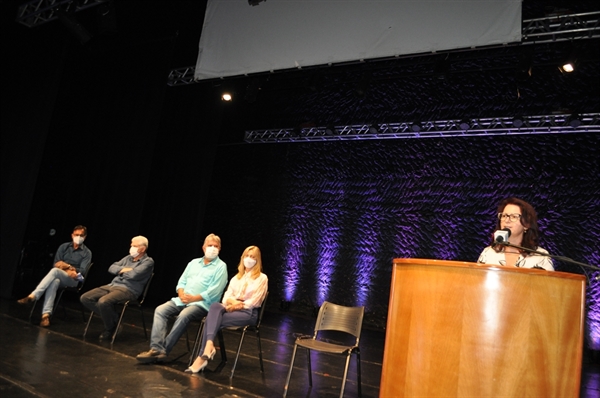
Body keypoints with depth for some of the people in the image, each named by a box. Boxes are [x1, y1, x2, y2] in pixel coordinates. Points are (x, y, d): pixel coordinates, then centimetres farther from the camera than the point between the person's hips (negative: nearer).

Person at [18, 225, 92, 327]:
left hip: (73, 280, -2)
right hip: (58, 277, 2)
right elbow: (56, 264, 7)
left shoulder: (87, 253, 4)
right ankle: (46, 315, -51)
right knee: (55, 281, -37)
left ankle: (32, 296, -42)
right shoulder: (64, 247, 14)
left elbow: (82, 271, -5)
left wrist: (65, 266, -12)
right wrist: (70, 268, -9)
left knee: (55, 271, -34)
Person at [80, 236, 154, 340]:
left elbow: (134, 275, -19)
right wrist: (123, 269, -4)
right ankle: (113, 318, 2)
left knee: (103, 302, -33)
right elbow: (111, 268, 15)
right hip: (112, 285, 9)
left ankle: (110, 329, -5)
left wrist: (121, 271, 1)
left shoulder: (148, 261, -4)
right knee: (85, 298, -4)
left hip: (128, 290, -9)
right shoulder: (128, 258, 20)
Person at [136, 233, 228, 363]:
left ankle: (164, 350, -24)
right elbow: (182, 282, 16)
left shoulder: (221, 266, 0)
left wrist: (193, 298, -14)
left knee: (183, 316, -33)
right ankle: (156, 348, -24)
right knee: (160, 310, -16)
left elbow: (214, 291, -11)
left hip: (202, 303, -6)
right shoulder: (193, 262, 19)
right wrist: (182, 295, -6)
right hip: (182, 300, 6)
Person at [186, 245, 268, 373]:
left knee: (212, 319, -28)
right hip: (231, 308, 5)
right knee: (215, 306, -32)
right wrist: (233, 302, -13)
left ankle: (202, 356, -29)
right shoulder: (236, 278, 22)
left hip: (248, 312, -5)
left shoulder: (262, 278, 4)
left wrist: (238, 305, -14)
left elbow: (254, 302, -5)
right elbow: (226, 297, 9)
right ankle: (209, 346, -45)